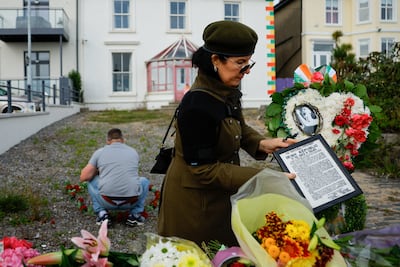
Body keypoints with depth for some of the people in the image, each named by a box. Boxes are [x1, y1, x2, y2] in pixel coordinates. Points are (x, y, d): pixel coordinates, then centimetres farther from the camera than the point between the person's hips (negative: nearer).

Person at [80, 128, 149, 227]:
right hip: (131, 201, 1)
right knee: (144, 181, 32)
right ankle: (135, 214, 14)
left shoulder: (99, 152, 8)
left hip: (107, 201, -1)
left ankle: (102, 213, 13)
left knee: (91, 180, 28)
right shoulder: (133, 152, 17)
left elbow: (84, 177, 6)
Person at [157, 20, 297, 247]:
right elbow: (203, 169, -26)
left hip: (218, 195, 8)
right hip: (194, 203, -8)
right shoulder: (198, 105, -30)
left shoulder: (227, 90, -6)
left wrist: (262, 144, -6)